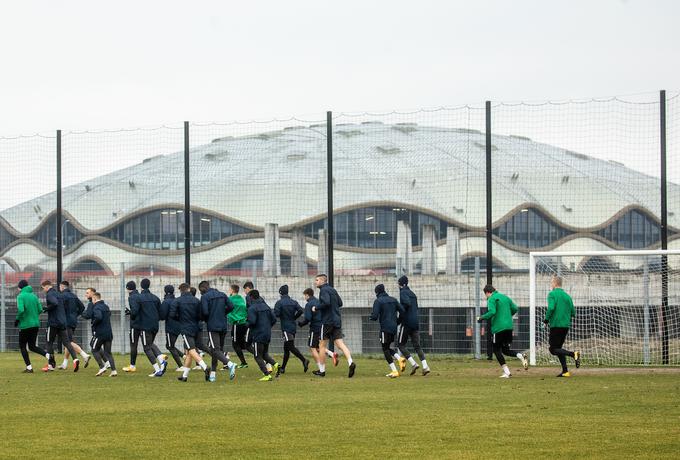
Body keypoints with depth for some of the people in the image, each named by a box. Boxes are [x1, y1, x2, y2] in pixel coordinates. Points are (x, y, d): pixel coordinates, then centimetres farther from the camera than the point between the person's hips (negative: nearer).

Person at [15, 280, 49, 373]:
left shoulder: (21, 296, -10)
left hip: (25, 325, -6)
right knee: (32, 346, 15)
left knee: (22, 346, 9)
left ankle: (29, 367, 3)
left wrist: (17, 319, -6)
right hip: (35, 324, 6)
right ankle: (47, 355, -9)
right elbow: (40, 310, 5)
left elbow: (21, 310, -22)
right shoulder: (34, 296, 8)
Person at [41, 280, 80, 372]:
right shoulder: (59, 294, 18)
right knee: (66, 342, 1)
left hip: (53, 322, -7)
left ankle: (51, 364, 7)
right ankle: (75, 358, -19)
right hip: (62, 322, 7)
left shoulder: (49, 294, -9)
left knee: (50, 342, 6)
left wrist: (46, 308, -14)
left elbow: (54, 303, -28)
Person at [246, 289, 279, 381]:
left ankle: (267, 375, -7)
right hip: (267, 335, 7)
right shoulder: (266, 306, 9)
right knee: (265, 354, 21)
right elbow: (274, 319, 7)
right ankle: (274, 364, -6)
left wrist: (248, 325, -1)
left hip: (258, 335, -7)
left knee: (258, 357, 2)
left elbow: (252, 321, -23)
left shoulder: (252, 308, -12)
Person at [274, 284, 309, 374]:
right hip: (293, 327, 7)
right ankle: (282, 368, 16)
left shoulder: (279, 303, -7)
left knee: (291, 347, -12)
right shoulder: (294, 302, 9)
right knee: (286, 348, 12)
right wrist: (294, 318, 11)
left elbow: (276, 314, -17)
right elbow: (300, 311, -2)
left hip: (286, 328, -7)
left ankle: (304, 360, -29)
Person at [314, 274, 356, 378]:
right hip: (337, 321, 7)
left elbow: (326, 302, -25)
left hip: (327, 321, -7)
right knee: (340, 343, -1)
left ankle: (322, 370, 11)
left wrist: (316, 308, -12)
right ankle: (351, 362, -24)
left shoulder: (324, 290, -10)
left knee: (322, 345, 6)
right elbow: (340, 303, 20)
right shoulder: (332, 290, 16)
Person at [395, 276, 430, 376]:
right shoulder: (412, 294, 19)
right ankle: (425, 366, -9)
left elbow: (407, 303, -23)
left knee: (401, 344, 2)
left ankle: (413, 363, -12)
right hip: (415, 323, 7)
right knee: (417, 346, 5)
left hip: (406, 322, -7)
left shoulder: (403, 292, -6)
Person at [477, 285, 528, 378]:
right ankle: (520, 356, -14)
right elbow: (515, 309, 16)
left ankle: (506, 372, -3)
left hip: (498, 327, -7)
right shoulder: (505, 297, 16)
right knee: (505, 349, 16)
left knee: (497, 350, 6)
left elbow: (492, 312, -19)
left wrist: (482, 318, -6)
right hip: (509, 327, 7)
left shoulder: (492, 299, -6)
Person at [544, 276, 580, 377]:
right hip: (566, 326, 7)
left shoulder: (552, 294, -6)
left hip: (556, 325, -7)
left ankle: (573, 354, -24)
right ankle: (565, 371, 8)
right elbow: (573, 312, 11)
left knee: (553, 349, -2)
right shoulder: (567, 296, 13)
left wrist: (546, 319, -8)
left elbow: (551, 308, -21)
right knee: (558, 347, 17)